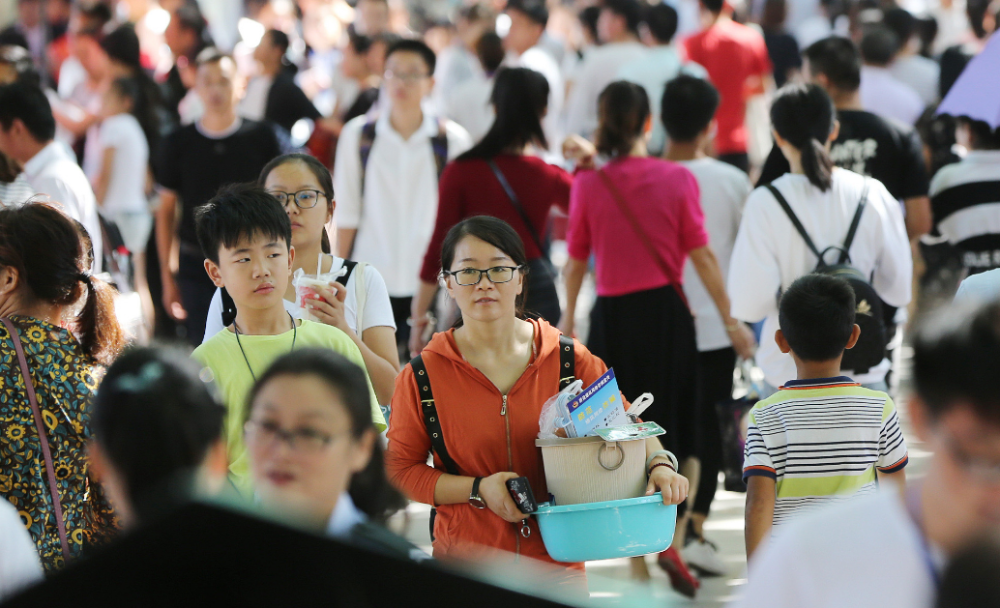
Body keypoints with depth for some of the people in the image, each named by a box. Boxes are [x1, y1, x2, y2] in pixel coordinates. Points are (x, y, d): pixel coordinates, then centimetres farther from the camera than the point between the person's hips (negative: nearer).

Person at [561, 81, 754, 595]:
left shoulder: (588, 185, -5)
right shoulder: (678, 179, -6)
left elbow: (575, 260, 2)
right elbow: (701, 254, -5)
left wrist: (568, 316, 19)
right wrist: (731, 321, 3)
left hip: (612, 316, 0)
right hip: (666, 312, 0)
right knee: (675, 432, 15)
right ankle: (671, 539, 1)